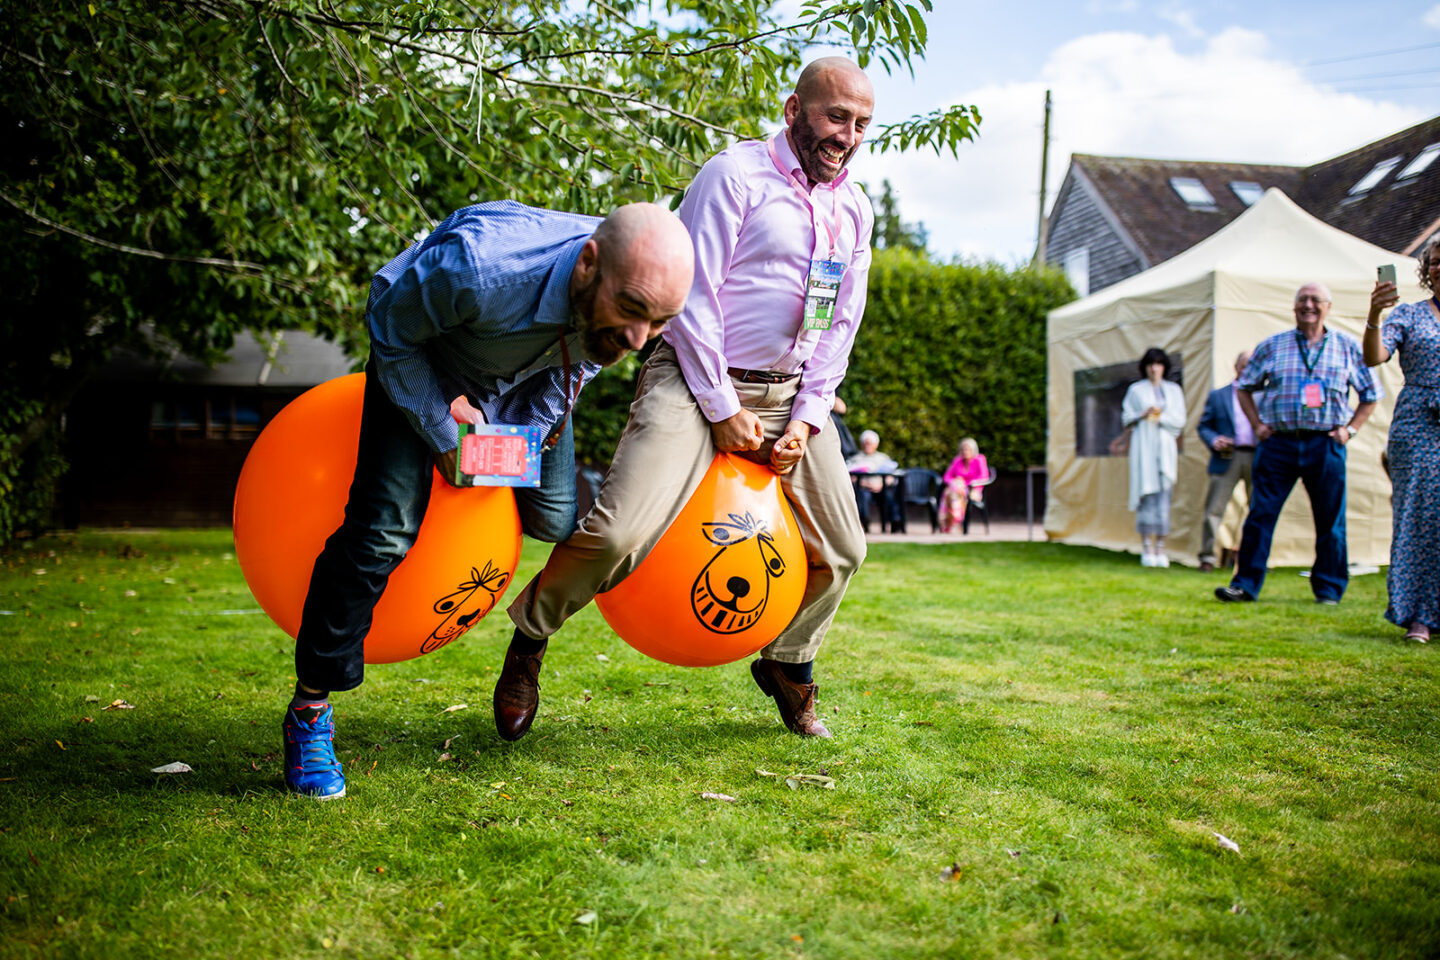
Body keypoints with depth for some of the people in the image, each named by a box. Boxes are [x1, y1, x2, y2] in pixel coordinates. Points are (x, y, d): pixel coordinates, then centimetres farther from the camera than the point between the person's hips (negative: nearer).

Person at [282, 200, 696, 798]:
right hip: (422, 359, -5)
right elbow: (389, 330, -22)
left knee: (558, 518, -3)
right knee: (385, 527, -15)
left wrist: (531, 428, -9)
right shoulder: (477, 267, -45)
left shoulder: (644, 290, -28)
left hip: (525, 378, 5)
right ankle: (309, 709, 0)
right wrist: (443, 433, -17)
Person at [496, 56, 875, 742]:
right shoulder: (735, 175, -9)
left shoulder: (854, 210, 11)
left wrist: (806, 418, 1)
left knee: (841, 549, 10)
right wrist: (723, 410, -13)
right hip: (696, 380, -7)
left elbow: (839, 325, 13)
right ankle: (530, 634, 6)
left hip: (787, 393, 7)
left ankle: (786, 662, 35)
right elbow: (692, 296, -13)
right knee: (619, 532, -22)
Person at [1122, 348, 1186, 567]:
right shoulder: (1135, 390, 11)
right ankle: (1147, 548, -6)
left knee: (1164, 495, -4)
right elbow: (1126, 418, 8)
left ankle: (1161, 549, -2)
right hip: (1143, 445, -1)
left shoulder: (1174, 390, 14)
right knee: (1146, 493, -8)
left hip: (1165, 445, 1)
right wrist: (1142, 415, -10)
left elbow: (1180, 420, 6)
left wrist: (1160, 416, -8)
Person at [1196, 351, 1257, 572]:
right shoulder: (1218, 395, 12)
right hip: (1227, 457, -1)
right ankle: (1207, 556, 1)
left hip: (1257, 457, 1)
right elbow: (1203, 426, 10)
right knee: (1214, 508, -5)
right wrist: (1214, 440, -10)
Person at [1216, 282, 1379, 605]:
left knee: (1330, 521, 4)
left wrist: (1349, 428, 3)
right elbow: (1244, 386, 17)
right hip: (1278, 442, 0)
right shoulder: (1271, 346, 8)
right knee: (1260, 515, -4)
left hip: (1325, 444, 0)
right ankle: (1245, 585, 2)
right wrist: (1257, 424, 5)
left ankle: (1329, 589, 15)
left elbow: (1371, 395, 15)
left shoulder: (1347, 346, 9)